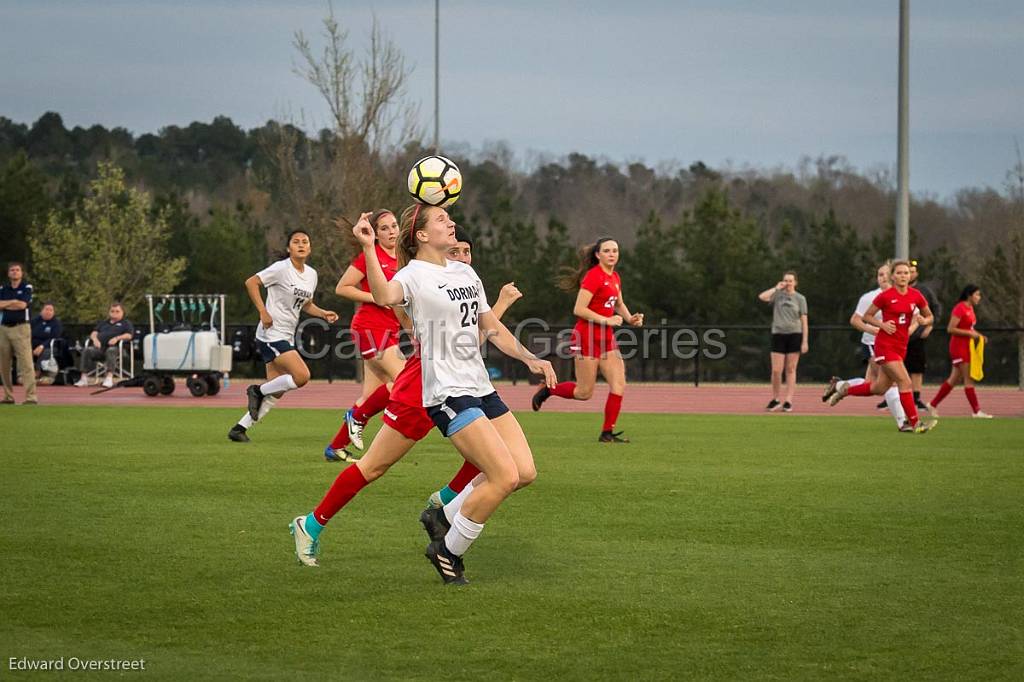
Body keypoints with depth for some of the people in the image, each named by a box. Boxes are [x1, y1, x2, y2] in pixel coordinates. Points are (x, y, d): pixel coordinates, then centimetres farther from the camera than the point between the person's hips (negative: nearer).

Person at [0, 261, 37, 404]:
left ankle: (31, 396, -16)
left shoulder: (27, 288, 3)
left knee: (26, 362, -12)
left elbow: (22, 305, -11)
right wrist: (14, 302, -9)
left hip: (21, 328, -5)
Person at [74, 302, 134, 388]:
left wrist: (117, 338, -12)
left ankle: (109, 378, -50)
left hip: (114, 347, -4)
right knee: (87, 350, -26)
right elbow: (94, 333, 24)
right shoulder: (103, 323, 35)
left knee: (111, 351, -41)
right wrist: (95, 338, 0)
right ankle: (84, 378, -30)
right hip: (100, 347, 4)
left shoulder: (125, 323, 21)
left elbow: (129, 335, 4)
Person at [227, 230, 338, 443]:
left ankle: (240, 428, 14)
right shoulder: (282, 269, -11)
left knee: (276, 392, 6)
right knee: (302, 376, -21)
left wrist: (323, 314, 6)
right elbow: (251, 282, -12)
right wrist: (263, 312, -18)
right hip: (272, 334, -8)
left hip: (286, 337, 8)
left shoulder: (311, 274, 12)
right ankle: (258, 391, -1)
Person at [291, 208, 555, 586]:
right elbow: (385, 296, -33)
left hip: (478, 388, 8)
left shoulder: (465, 272, 15)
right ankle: (447, 553, 1)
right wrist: (368, 247, -42)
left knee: (524, 472, -1)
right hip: (444, 393, -8)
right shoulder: (414, 275, -9)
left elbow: (492, 328, 21)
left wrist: (530, 358, 11)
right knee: (506, 477, -17)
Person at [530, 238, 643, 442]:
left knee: (619, 386, -4)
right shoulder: (594, 276, -14)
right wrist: (606, 320, -20)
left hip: (607, 338, 8)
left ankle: (607, 432, 3)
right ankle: (546, 390, 23)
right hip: (587, 337, -8)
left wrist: (630, 318, 11)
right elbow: (579, 309, -19)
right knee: (584, 392, -1)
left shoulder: (615, 278, 11)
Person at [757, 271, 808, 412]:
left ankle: (788, 401, 5)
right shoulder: (777, 295, 7)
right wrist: (777, 288, -4)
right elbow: (762, 297, -13)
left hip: (794, 335, 0)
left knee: (791, 370, 2)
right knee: (776, 370, -4)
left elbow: (804, 321, 4)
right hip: (778, 335, 0)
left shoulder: (800, 298, 6)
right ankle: (776, 399, 12)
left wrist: (805, 341, -3)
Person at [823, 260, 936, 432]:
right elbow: (866, 317, -2)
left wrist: (924, 320, -10)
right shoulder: (885, 296, -10)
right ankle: (915, 423, -8)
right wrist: (882, 325, -18)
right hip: (885, 345, -6)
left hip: (901, 346, 6)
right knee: (905, 382, -15)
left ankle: (842, 387, 30)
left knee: (879, 389, 10)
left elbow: (930, 317, 14)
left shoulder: (916, 295, 3)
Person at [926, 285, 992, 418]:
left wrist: (978, 335, 9)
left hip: (966, 347, 10)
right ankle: (976, 411, -4)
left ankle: (933, 404, 19)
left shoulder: (970, 308, 12)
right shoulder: (960, 308, -16)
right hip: (959, 346, -10)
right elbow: (951, 329, -20)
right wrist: (970, 333, -21)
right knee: (969, 379, -7)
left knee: (954, 379, 12)